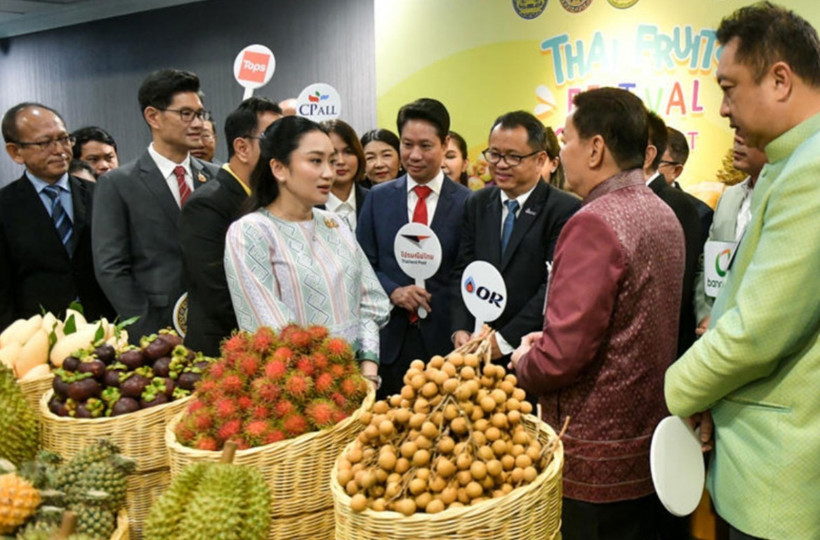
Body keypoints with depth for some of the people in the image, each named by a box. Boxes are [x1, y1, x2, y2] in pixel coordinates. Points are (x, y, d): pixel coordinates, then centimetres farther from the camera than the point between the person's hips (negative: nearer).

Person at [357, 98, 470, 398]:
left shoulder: (467, 202, -2)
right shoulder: (378, 197, 6)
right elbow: (363, 263, 6)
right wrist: (392, 291, -10)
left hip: (444, 338, -2)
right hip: (389, 338, 2)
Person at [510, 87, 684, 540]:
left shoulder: (595, 222, -23)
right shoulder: (663, 215, 6)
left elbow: (563, 355, -26)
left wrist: (523, 362, -5)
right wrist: (547, 340, 8)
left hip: (594, 461, -8)